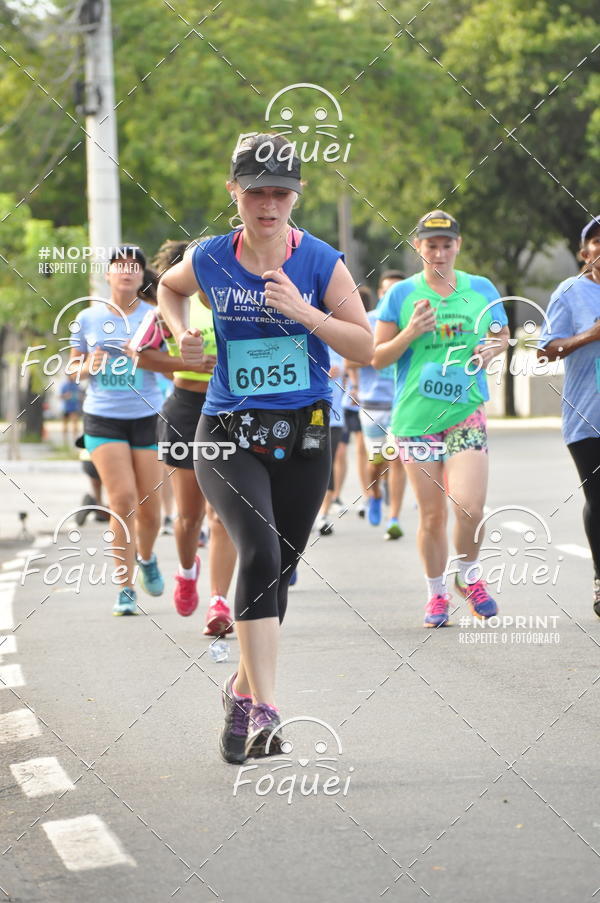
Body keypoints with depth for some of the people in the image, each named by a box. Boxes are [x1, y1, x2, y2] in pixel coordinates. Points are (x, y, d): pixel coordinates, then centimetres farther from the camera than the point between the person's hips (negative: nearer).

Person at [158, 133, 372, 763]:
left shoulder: (321, 262, -4)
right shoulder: (209, 261, 0)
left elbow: (365, 348, -6)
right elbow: (169, 287, 23)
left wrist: (305, 312, -19)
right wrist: (181, 333, 4)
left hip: (303, 434, 2)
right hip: (228, 432, -1)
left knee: (279, 570, 10)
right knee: (260, 549, -24)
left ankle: (242, 688, 34)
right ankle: (263, 707, -29)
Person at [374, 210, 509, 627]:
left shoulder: (482, 289, 8)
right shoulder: (401, 295, 3)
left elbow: (502, 335, 22)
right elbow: (377, 358, 4)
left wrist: (492, 350, -1)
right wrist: (411, 332, -13)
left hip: (467, 413, 0)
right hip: (416, 417, 0)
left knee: (470, 507, -13)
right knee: (432, 514, 2)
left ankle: (470, 577, 15)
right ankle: (437, 593, 21)